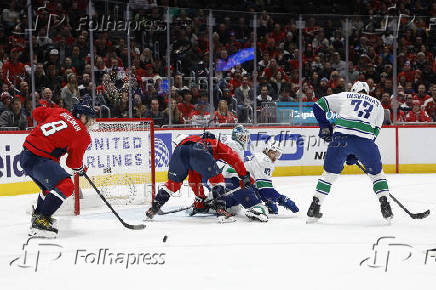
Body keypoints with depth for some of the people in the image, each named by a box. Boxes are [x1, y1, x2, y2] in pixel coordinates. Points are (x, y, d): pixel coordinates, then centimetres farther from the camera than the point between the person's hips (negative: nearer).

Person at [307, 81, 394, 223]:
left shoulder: (344, 96, 25)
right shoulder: (377, 105, 28)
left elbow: (319, 105, 19)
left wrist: (325, 127, 27)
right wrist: (355, 155, 21)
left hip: (340, 137, 0)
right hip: (365, 139, 0)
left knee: (330, 172, 15)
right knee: (376, 172, 21)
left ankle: (314, 208, 14)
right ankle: (385, 205, 11)